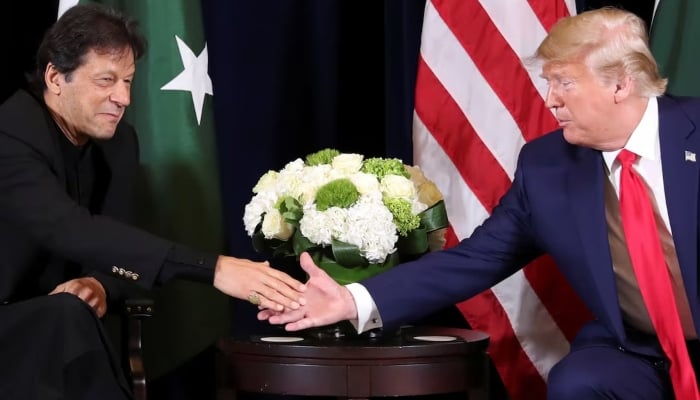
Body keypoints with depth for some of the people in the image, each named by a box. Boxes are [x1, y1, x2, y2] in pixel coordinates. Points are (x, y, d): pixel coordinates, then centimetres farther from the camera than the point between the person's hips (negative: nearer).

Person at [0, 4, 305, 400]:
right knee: (68, 318, -31)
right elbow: (72, 230, -34)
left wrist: (99, 284, -21)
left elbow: (110, 240, 5)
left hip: (52, 331, 6)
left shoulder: (118, 141, 3)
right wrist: (213, 267, -41)